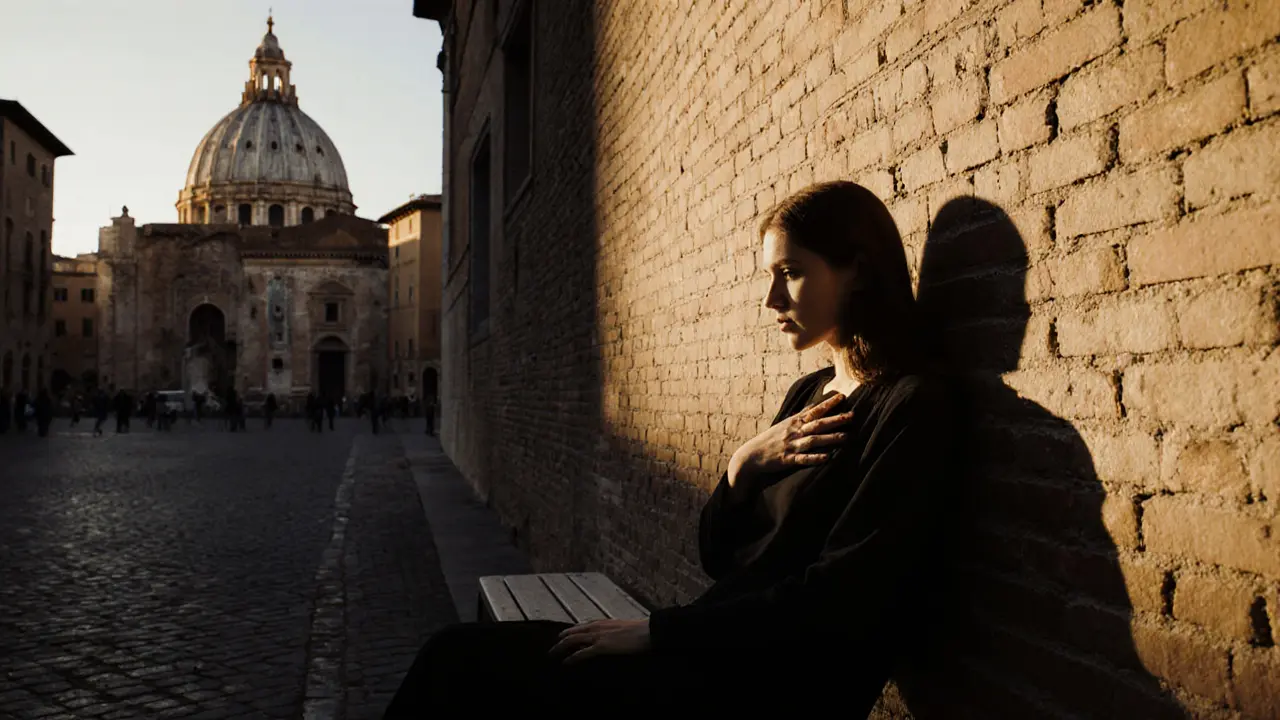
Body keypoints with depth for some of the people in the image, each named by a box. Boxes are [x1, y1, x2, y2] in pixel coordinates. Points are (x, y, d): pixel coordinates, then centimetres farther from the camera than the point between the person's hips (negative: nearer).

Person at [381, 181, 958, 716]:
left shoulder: (911, 406, -10)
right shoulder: (807, 394, 15)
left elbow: (837, 602, -18)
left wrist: (658, 630, -14)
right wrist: (742, 465, -5)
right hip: (721, 649, 7)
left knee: (460, 661, -14)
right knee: (457, 651, -6)